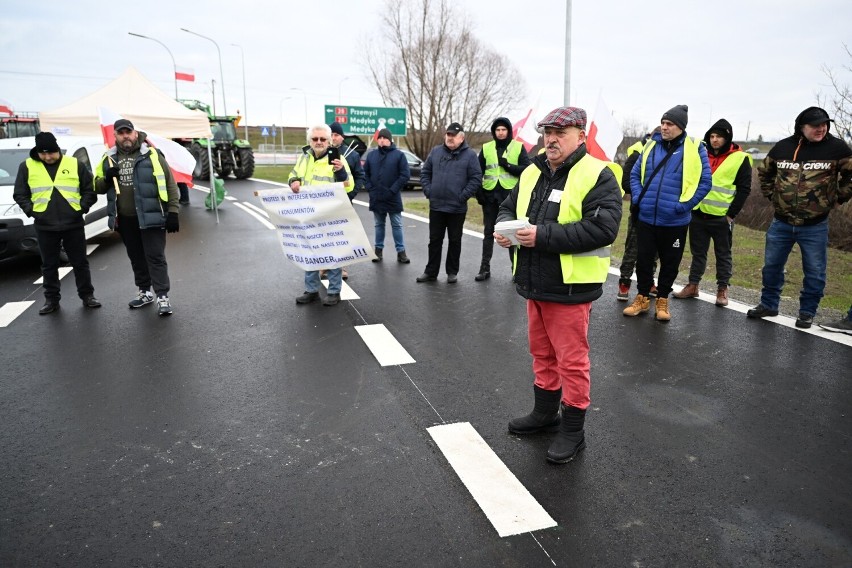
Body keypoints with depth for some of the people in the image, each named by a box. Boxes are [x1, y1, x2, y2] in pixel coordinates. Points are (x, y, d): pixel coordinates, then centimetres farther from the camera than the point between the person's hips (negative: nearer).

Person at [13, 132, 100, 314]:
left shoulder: (75, 164, 1)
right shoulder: (27, 166, 3)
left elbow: (90, 189, 6)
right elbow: (20, 194, 9)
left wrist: (82, 207, -5)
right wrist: (31, 210, -3)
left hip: (73, 224, -1)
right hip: (44, 226, 1)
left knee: (80, 262, 7)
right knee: (49, 265, 9)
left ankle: (87, 295, 18)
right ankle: (51, 299, 20)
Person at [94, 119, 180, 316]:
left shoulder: (152, 155, -5)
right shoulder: (109, 159, 9)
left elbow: (170, 184, -6)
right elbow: (97, 187, 13)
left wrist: (173, 212, -11)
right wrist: (107, 178, -10)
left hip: (150, 216, -5)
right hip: (124, 219, 5)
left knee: (155, 256, -5)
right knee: (136, 257, 15)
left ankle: (162, 297, -2)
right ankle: (144, 292, 29)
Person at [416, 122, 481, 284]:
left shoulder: (469, 155, -3)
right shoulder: (436, 151, 7)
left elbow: (476, 178, -7)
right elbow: (425, 172, 13)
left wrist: (463, 196, -13)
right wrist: (428, 190, 1)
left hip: (457, 208, -3)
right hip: (436, 206, 3)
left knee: (454, 241, 8)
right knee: (434, 240, 9)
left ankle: (452, 273, 19)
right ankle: (431, 272, 18)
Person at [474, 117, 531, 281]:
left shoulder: (519, 147, 2)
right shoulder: (486, 148, 7)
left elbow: (527, 169, -5)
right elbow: (479, 172, 8)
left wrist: (508, 165, -15)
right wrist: (478, 191, -1)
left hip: (511, 195, -2)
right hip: (490, 195, 2)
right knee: (488, 232, 8)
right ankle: (485, 267, 14)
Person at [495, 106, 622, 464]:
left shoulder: (597, 176, -12)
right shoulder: (532, 172, 11)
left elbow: (602, 229, -23)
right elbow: (509, 206, 20)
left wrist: (543, 236, -26)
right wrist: (504, 227, -5)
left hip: (570, 287, -7)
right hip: (535, 285, 7)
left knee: (571, 359, 3)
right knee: (542, 353, 19)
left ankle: (573, 430, 18)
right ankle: (545, 414, 37)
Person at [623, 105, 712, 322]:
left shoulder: (694, 149, -5)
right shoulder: (651, 145, 5)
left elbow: (704, 181, -3)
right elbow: (635, 174, 13)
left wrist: (684, 205, -11)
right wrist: (637, 198, -1)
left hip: (675, 221, -2)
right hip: (646, 218, 3)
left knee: (670, 263, 10)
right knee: (643, 259, 11)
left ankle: (662, 300, 27)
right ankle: (642, 297, 27)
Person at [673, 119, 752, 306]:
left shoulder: (740, 159, -4)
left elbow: (744, 189, -5)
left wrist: (731, 214, -10)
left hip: (721, 218, -4)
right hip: (698, 215, 4)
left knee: (723, 255, 7)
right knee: (698, 253, 12)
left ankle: (722, 289, 16)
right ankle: (692, 286, 20)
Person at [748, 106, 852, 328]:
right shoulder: (783, 147, 0)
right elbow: (764, 172, 17)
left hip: (815, 226, -2)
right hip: (781, 223, 2)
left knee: (814, 272, 6)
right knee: (772, 266, 12)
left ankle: (807, 312, 21)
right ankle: (768, 304, 29)